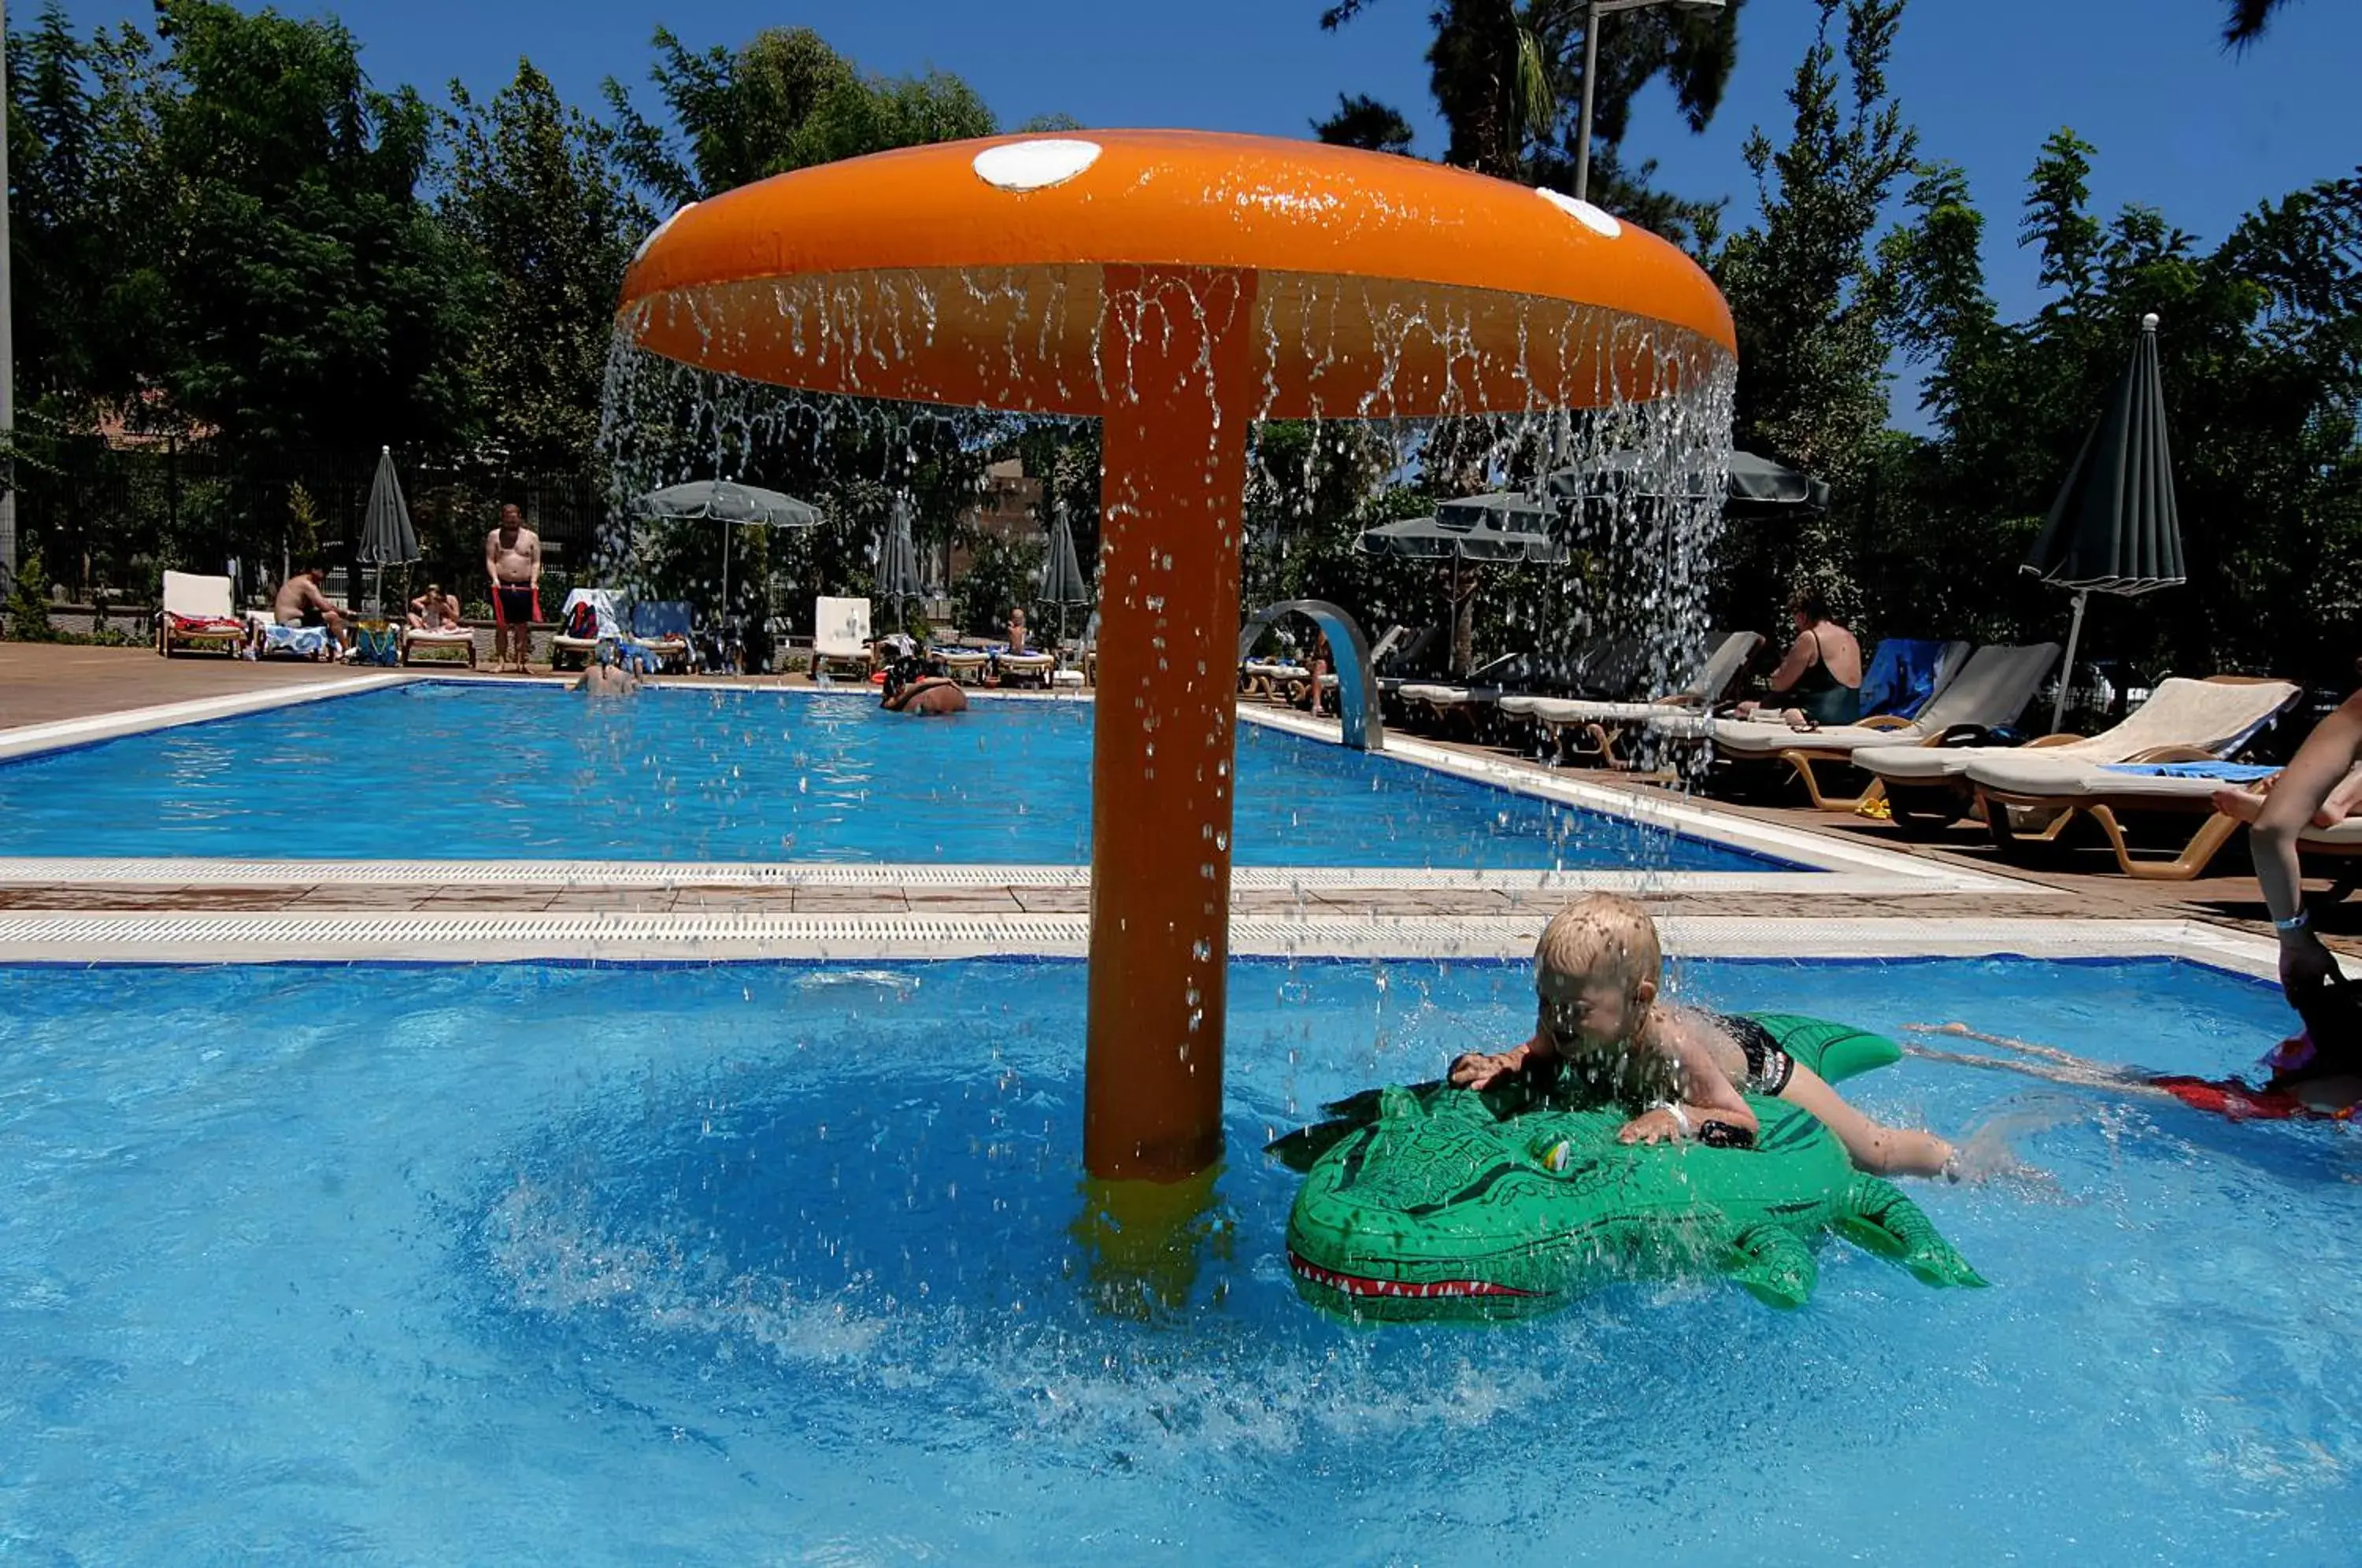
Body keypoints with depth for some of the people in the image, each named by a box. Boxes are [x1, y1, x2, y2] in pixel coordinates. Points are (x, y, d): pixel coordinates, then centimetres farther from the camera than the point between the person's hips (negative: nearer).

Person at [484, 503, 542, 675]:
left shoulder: (532, 537, 9)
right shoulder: (494, 536, 7)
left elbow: (536, 562, 7)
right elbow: (490, 560, 3)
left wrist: (534, 581, -7)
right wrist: (495, 578, -11)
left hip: (524, 588, 1)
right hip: (502, 586, -1)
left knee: (522, 627, 3)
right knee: (501, 626, 0)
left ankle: (521, 663, 6)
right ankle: (501, 662, 2)